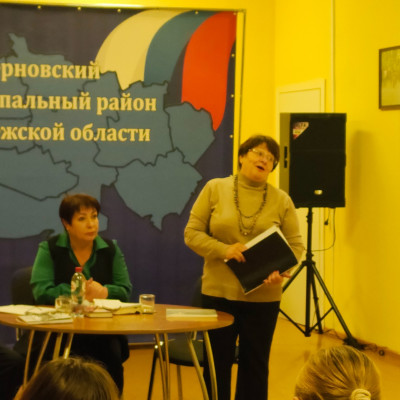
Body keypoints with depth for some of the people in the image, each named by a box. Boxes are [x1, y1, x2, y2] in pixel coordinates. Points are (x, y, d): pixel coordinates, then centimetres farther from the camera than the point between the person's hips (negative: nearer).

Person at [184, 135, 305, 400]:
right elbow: (192, 233, -2)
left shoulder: (282, 200, 2)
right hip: (218, 292, -1)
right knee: (217, 363, 8)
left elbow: (295, 245, 3)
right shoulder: (215, 189, -1)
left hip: (262, 297, 1)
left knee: (255, 365, 9)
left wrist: (280, 270, -17)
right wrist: (223, 250, -18)